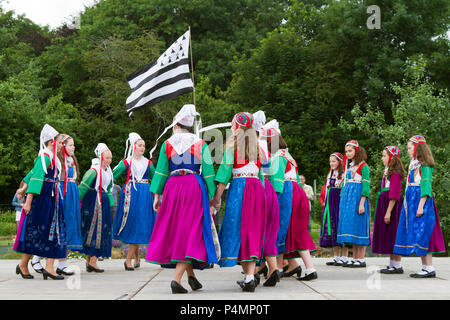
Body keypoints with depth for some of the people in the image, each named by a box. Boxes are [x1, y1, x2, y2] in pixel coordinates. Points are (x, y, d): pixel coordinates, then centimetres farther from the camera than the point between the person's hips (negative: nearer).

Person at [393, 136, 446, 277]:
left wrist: (421, 206, -22)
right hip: (411, 202, 9)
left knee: (422, 234, -10)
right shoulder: (413, 165, 17)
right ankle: (425, 267, 10)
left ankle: (429, 268, -8)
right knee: (416, 235, 7)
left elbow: (425, 186, -17)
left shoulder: (424, 165, -10)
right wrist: (407, 205, 16)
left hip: (420, 201, -9)